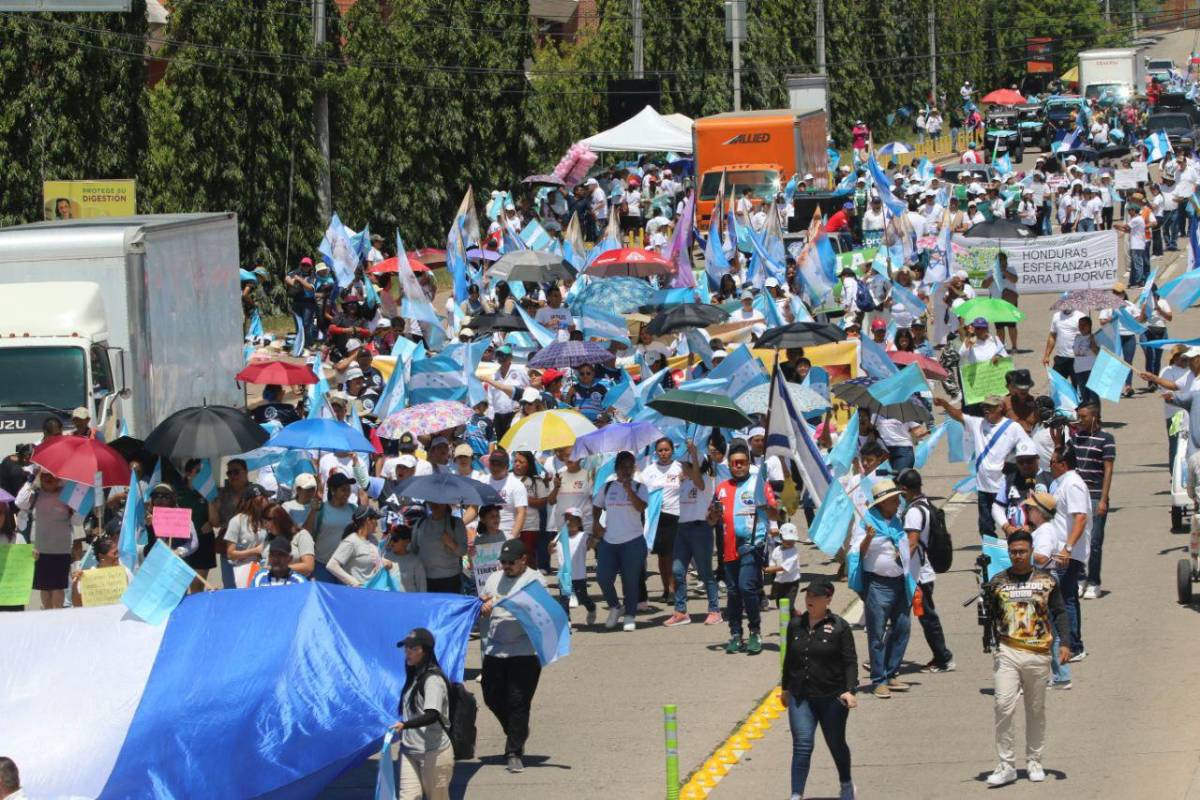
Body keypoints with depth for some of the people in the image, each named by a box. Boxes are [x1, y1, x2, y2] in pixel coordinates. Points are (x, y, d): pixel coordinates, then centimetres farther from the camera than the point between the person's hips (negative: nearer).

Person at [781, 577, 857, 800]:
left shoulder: (839, 627, -7)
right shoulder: (795, 625, 5)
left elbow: (850, 662, -9)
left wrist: (849, 690, -21)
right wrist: (785, 688, 21)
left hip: (832, 698, -2)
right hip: (800, 697, 2)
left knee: (836, 744, 14)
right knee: (802, 746, -10)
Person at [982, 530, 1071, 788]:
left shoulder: (1046, 580, 6)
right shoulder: (998, 582, 7)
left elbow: (1059, 612, 7)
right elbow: (988, 615, 6)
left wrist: (1063, 642, -4)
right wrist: (987, 597, -15)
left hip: (1038, 653, 1)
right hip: (1007, 652, -1)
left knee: (1036, 710, 9)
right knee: (1003, 706, -12)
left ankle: (1034, 762, 20)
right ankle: (1006, 765, -9)